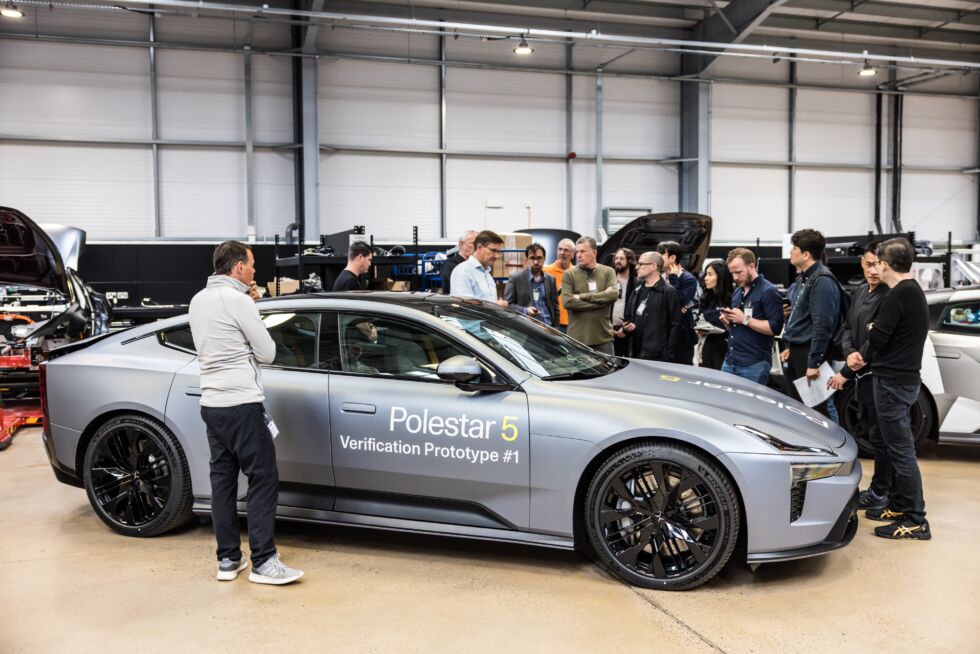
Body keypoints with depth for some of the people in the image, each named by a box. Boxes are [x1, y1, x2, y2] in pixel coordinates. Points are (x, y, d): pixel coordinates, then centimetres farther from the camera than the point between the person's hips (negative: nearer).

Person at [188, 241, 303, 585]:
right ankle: (263, 562, -1)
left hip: (211, 405, 9)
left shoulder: (198, 300, 12)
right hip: (241, 405, -9)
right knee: (263, 480, -3)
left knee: (222, 479, 11)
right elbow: (267, 352, -8)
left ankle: (228, 559, 17)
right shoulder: (237, 299, -14)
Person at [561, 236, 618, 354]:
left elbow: (613, 294, -9)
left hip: (603, 338, 2)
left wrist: (582, 296, -11)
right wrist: (602, 300, -10)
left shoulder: (608, 272, 7)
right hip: (577, 338, -1)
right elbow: (567, 301, -12)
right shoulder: (569, 274, 1)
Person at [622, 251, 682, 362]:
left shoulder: (669, 292, -5)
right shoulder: (637, 291, 18)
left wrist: (669, 357, -13)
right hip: (635, 356, 7)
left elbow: (676, 327, -8)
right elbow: (628, 317, 28)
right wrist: (627, 325, 3)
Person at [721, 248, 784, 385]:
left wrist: (745, 319, -17)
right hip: (729, 361, 7)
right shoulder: (737, 292, 17)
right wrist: (727, 321, 4)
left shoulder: (768, 291, -9)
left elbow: (775, 327, -17)